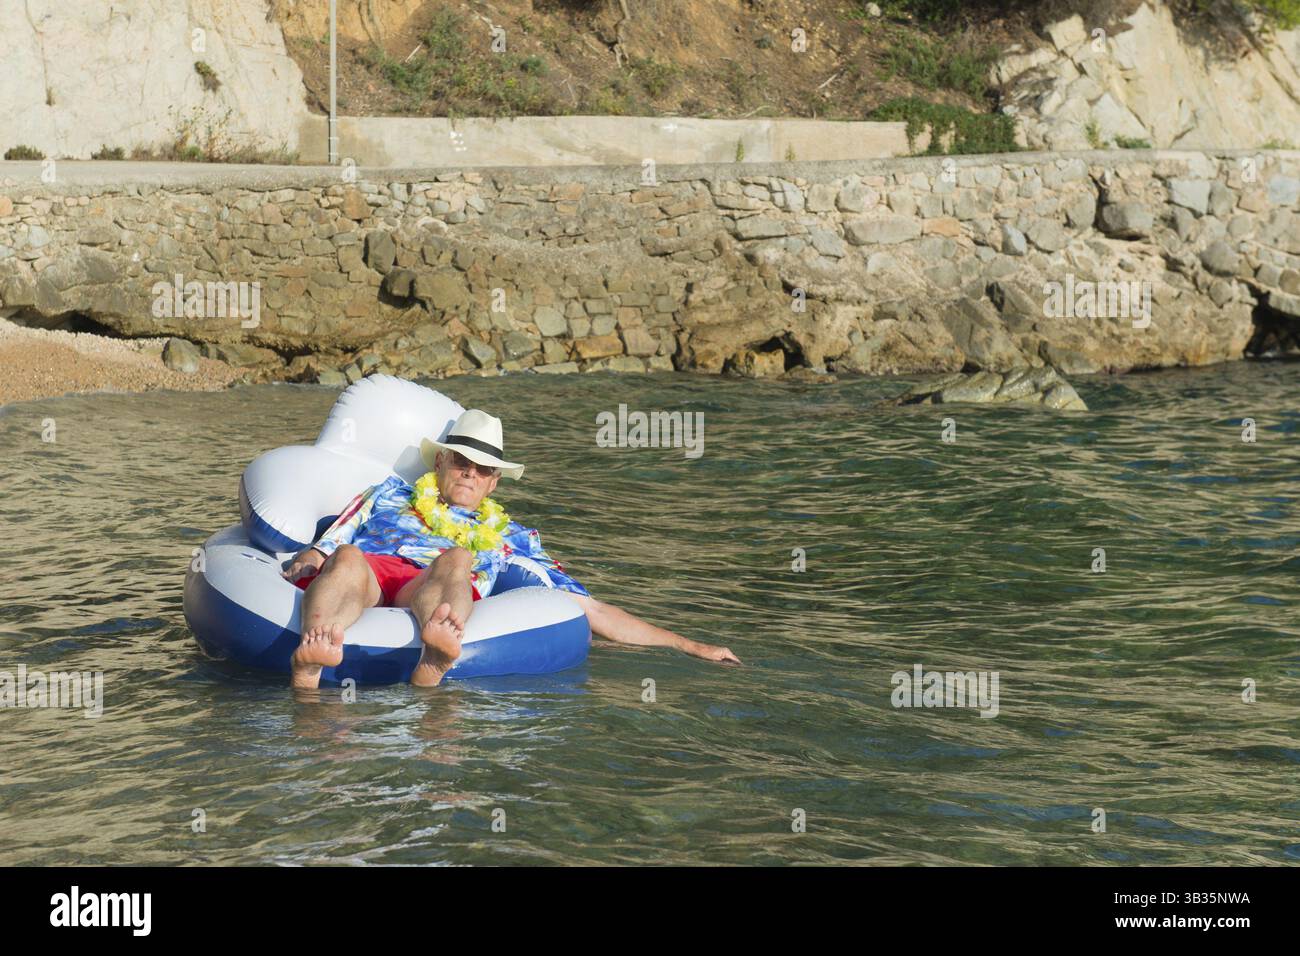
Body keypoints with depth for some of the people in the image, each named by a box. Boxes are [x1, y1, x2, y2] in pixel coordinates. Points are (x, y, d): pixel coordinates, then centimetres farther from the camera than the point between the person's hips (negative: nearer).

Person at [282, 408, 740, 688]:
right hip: (364, 573, 0)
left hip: (429, 597, 0)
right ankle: (308, 669, -70)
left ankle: (432, 666, -70)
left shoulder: (510, 537, 35)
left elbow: (592, 611, 32)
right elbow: (326, 545, 26)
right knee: (348, 559, -37)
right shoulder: (391, 493, 37)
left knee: (456, 560, -36)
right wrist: (308, 558, -1)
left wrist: (691, 646, 26)